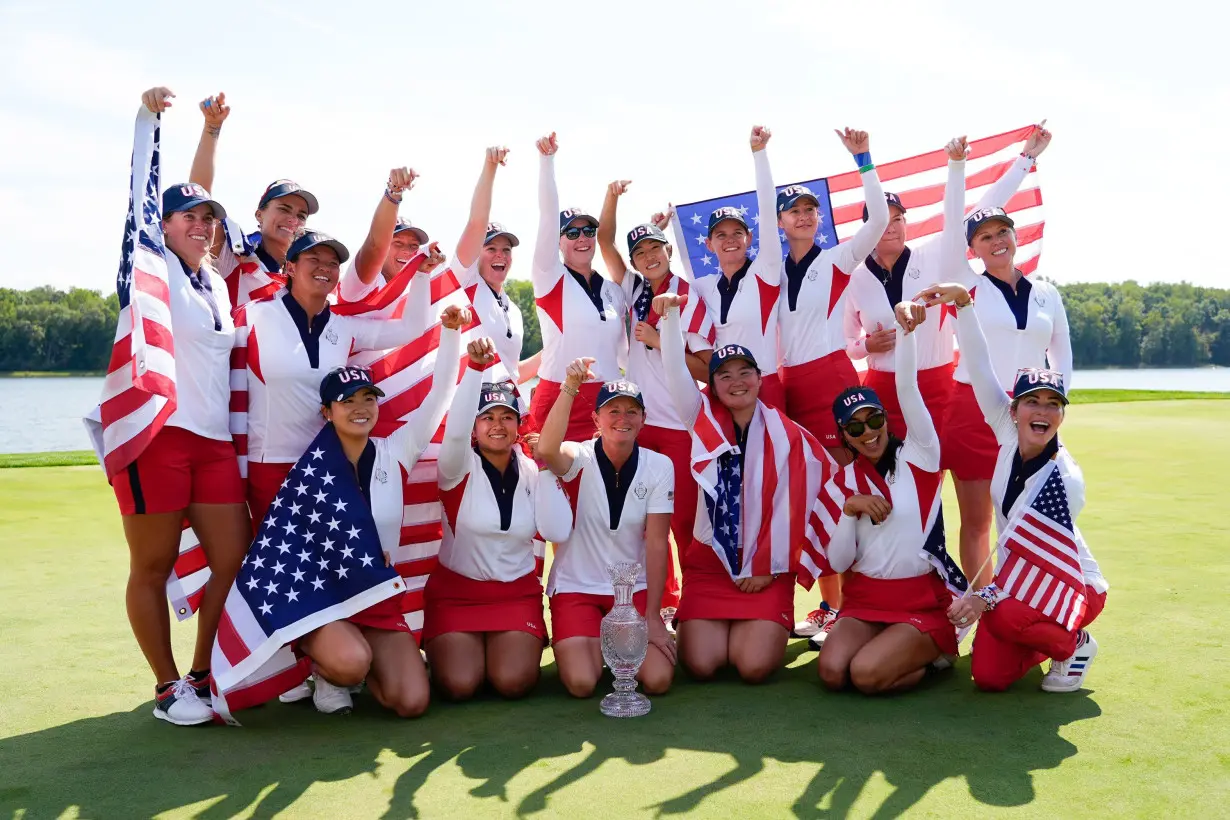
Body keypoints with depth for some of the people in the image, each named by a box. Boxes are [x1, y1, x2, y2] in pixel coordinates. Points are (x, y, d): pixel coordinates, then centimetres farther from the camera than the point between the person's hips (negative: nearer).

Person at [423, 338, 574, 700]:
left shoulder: (531, 472, 0)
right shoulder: (460, 468, -9)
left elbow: (558, 533, -13)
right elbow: (455, 432, -33)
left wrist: (545, 468, -12)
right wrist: (476, 367, -43)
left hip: (518, 593, 2)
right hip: (456, 591, -1)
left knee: (512, 682, -20)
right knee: (459, 685, -19)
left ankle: (522, 644, 16)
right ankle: (448, 648, 16)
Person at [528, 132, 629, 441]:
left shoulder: (614, 290, 12)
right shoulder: (549, 277, 0)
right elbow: (548, 215, -12)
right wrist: (547, 159, -20)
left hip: (608, 403, 4)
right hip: (558, 400, -4)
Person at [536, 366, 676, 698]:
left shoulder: (658, 466, -6)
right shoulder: (580, 458, -10)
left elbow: (656, 543, -7)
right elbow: (547, 451, -36)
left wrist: (652, 616, -10)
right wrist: (570, 387, -42)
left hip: (634, 590, 2)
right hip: (576, 588, -1)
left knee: (658, 680, -15)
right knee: (582, 683, -19)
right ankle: (596, 644, 16)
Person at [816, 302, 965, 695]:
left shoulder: (918, 455, 0)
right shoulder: (844, 479, 8)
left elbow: (907, 390, -18)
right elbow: (838, 562, 2)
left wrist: (905, 331, -31)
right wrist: (850, 509, -13)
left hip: (923, 601, -4)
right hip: (865, 600, 4)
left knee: (866, 674, -25)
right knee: (831, 671, -23)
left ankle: (935, 654, 8)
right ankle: (913, 653, 9)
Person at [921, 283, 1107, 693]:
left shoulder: (1066, 479, -25)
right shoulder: (1007, 431, -11)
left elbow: (1041, 552, -24)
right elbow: (980, 366, -14)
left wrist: (987, 596, -32)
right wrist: (962, 300, -22)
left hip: (1073, 583, -5)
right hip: (1017, 581, 5)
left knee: (1007, 617, -36)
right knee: (989, 677, -10)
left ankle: (1074, 644, -2)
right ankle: (1046, 643, 22)